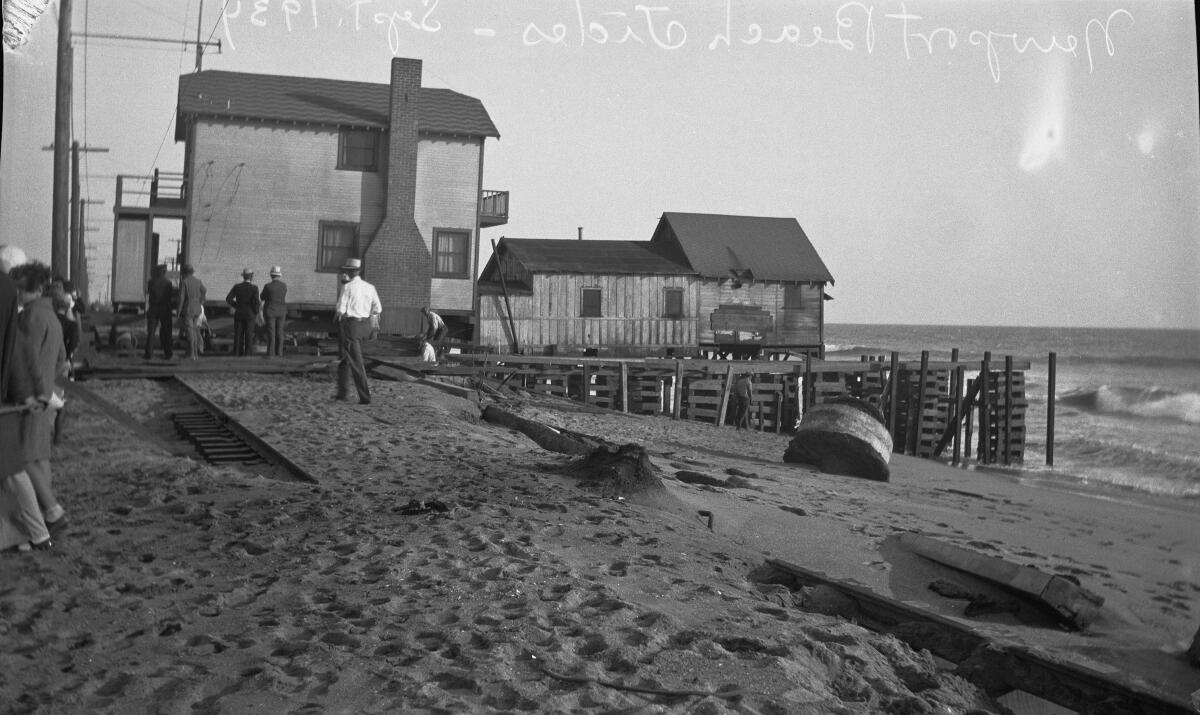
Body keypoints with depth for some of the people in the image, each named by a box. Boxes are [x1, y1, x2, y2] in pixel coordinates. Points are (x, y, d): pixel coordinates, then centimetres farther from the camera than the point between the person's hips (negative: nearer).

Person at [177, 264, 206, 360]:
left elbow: (181, 298, -13)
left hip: (187, 310, -5)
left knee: (190, 332, -2)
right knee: (194, 331, 13)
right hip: (197, 310, 5)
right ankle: (195, 353, 13)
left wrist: (178, 312, -8)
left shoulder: (183, 282, -10)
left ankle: (191, 354, -3)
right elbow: (205, 294, 8)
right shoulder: (198, 281, 6)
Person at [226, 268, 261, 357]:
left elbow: (228, 299, -5)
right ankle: (247, 354, -1)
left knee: (238, 335, 7)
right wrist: (256, 313, -1)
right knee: (249, 336, 2)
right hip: (250, 315, -3)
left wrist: (236, 306, 10)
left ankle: (237, 354, 4)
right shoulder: (254, 288, -9)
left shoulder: (237, 287, 0)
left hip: (238, 314, 3)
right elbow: (256, 302, -16)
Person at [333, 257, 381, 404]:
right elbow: (377, 308, 5)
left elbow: (340, 309, -15)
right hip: (364, 324, 6)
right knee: (344, 359, 20)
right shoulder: (369, 287, 5)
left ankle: (365, 397, -5)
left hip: (349, 325, -6)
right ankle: (343, 392, 25)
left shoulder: (347, 287, -11)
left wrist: (337, 317, 5)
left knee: (356, 362, -3)